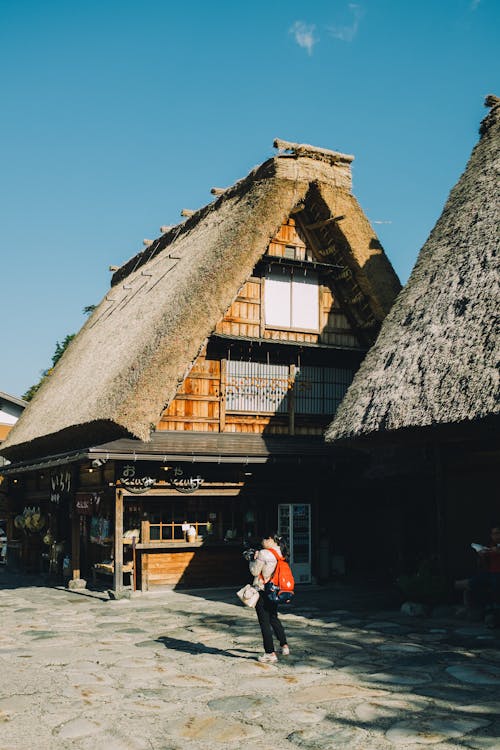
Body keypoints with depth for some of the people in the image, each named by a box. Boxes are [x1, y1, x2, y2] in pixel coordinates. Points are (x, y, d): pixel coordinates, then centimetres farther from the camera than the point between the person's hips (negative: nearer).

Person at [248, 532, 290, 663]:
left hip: (262, 590, -8)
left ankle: (270, 653, 0)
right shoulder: (279, 553, 6)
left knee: (264, 622, -1)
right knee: (274, 618, 25)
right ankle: (284, 645, 31)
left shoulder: (263, 553, -18)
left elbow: (255, 572, -12)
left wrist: (253, 559, 3)